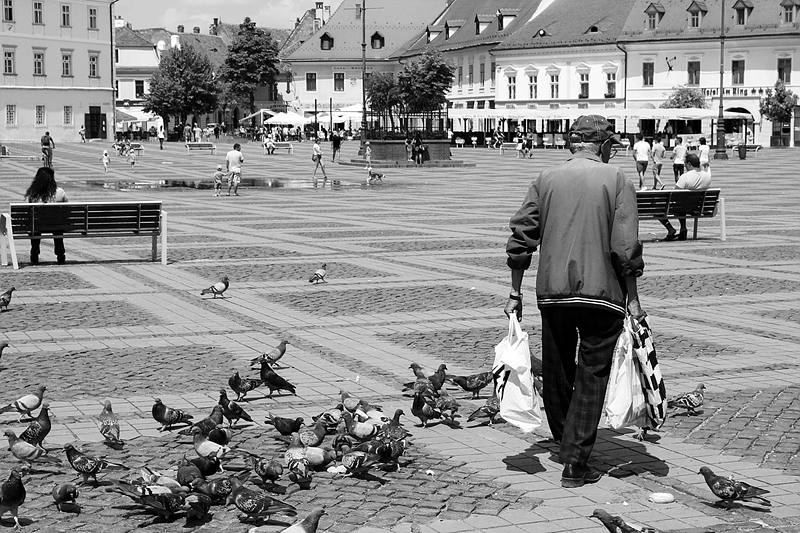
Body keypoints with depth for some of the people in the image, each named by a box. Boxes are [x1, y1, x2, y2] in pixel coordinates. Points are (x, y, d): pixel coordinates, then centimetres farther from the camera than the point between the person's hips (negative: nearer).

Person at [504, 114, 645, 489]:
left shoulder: (545, 179, 7)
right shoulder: (616, 180, -1)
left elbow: (520, 237, 3)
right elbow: (625, 247, -9)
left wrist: (515, 293, 9)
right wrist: (632, 299, -2)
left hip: (552, 290, 3)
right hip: (602, 291, -3)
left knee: (557, 370, 18)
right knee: (592, 375, 4)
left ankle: (564, 445, 34)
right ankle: (575, 463, 1)